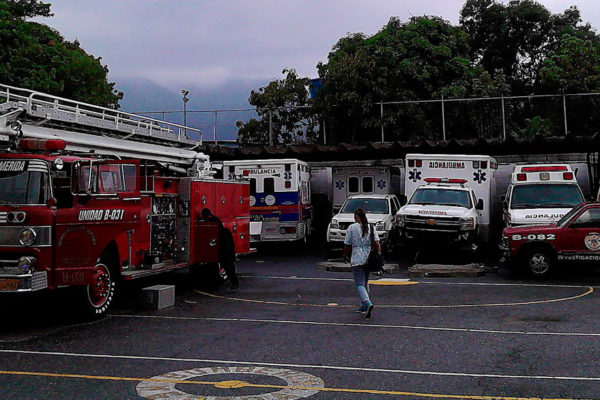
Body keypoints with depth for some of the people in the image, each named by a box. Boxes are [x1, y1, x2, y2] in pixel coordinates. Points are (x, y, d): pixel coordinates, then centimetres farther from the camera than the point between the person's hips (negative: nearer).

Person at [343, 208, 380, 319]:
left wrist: (345, 256, 13)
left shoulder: (352, 227, -5)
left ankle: (367, 303, -30)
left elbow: (347, 245, -2)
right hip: (369, 259, 5)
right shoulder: (371, 227, 5)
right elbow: (377, 244, -2)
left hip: (357, 259, -5)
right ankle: (364, 306, 26)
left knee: (359, 284, -7)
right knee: (365, 282, 20)